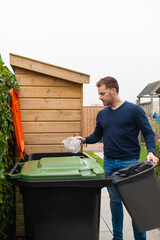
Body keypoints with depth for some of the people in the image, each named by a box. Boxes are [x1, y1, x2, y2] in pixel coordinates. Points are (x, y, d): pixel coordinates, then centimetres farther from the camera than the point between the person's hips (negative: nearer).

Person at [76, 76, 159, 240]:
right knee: (115, 201, 14)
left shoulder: (134, 110, -6)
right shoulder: (102, 114, 9)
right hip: (109, 163, 5)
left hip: (129, 162, -4)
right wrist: (84, 139, -3)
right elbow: (97, 135, 16)